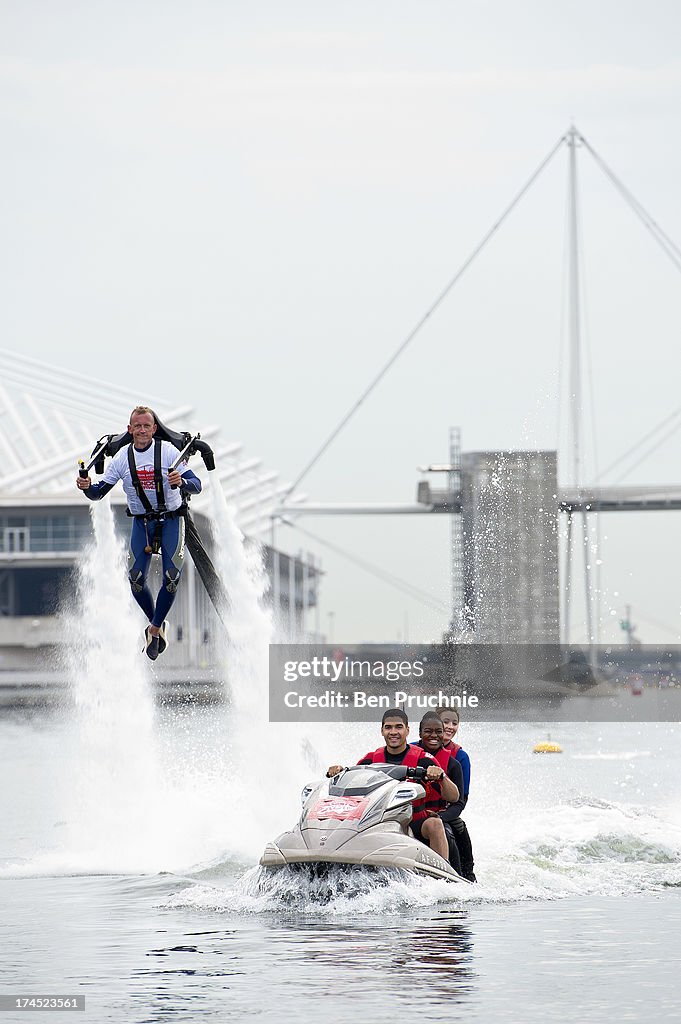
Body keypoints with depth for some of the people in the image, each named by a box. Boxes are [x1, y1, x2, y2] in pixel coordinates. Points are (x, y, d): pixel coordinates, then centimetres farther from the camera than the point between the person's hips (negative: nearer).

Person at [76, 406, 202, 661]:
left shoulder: (168, 451, -15)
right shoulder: (122, 457, -6)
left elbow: (196, 485, -19)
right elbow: (99, 493, -3)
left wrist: (181, 482, -42)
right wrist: (87, 487, -26)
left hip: (171, 520, -2)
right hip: (141, 522, 2)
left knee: (172, 578, -13)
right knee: (136, 580, -6)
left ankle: (154, 628, 5)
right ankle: (157, 624, 18)